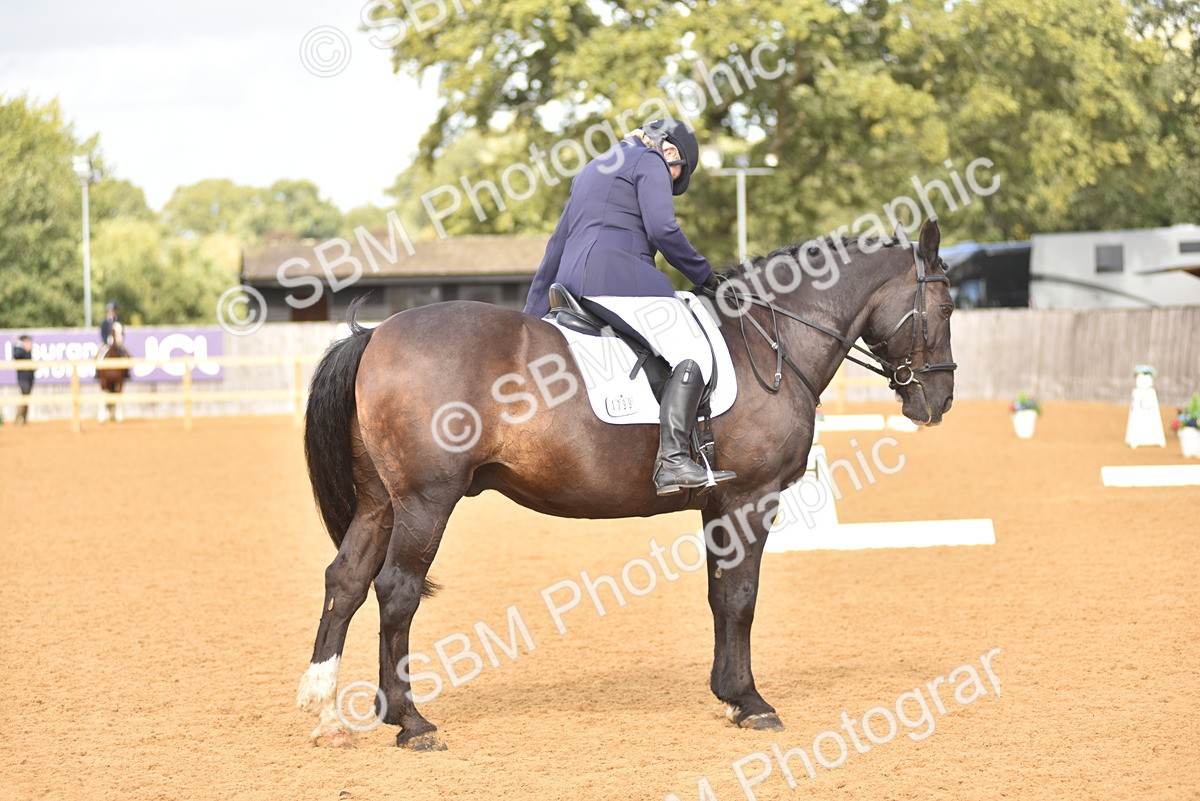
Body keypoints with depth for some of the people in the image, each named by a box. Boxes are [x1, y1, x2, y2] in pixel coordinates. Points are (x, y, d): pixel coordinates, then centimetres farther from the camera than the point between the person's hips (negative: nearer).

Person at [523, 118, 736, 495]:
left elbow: (556, 246, 32)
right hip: (616, 274, -9)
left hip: (574, 281, 10)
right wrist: (703, 272, 3)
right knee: (692, 349, -17)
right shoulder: (650, 163, 5)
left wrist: (532, 315, 34)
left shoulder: (594, 169, 31)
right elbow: (662, 229, -11)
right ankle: (672, 459, -34)